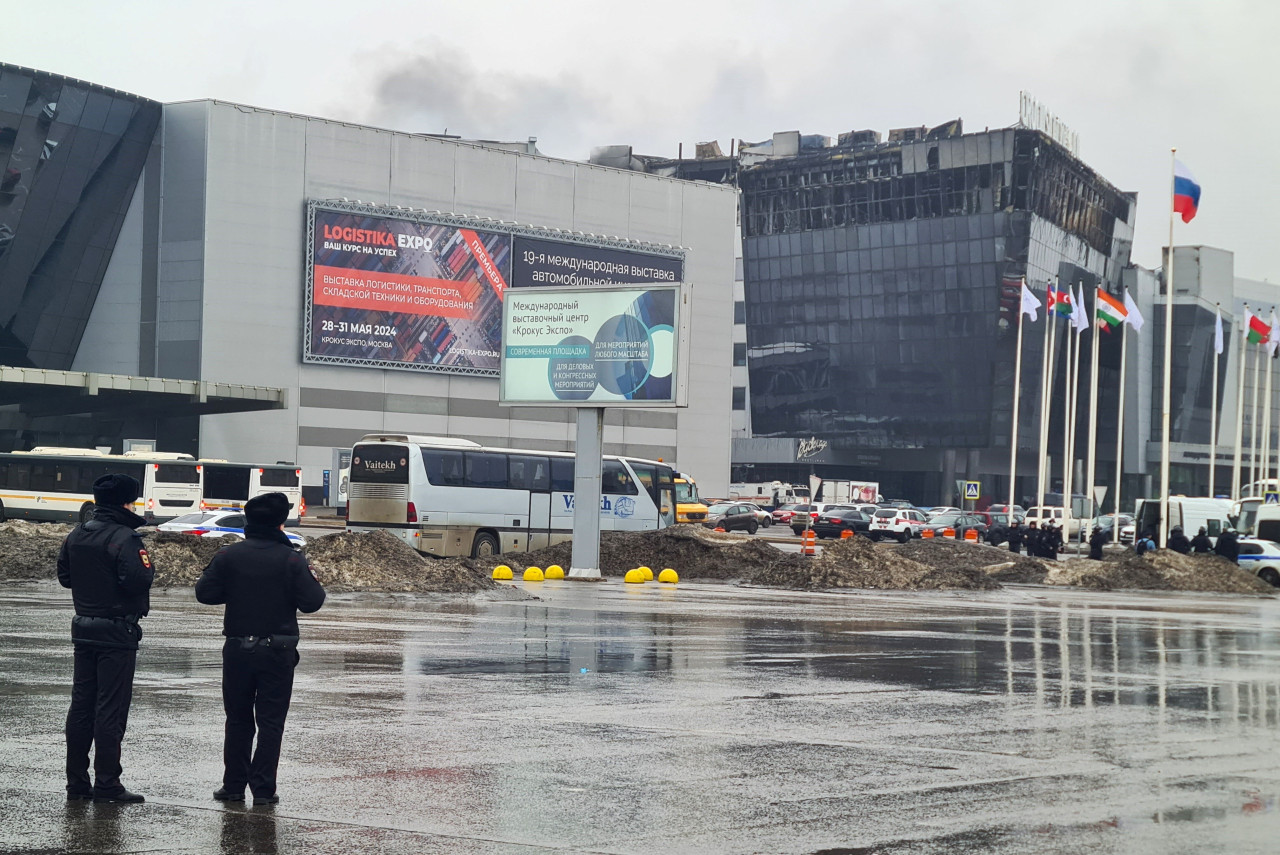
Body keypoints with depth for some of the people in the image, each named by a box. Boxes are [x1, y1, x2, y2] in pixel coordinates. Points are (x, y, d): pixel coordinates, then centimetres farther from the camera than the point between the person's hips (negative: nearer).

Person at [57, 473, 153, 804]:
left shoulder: (76, 535, 9)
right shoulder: (125, 538, -16)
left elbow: (64, 576, 14)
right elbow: (137, 581, -25)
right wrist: (148, 564, -6)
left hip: (83, 628, 7)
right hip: (117, 633, -7)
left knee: (81, 705, 11)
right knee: (111, 709, -3)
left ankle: (76, 782, 14)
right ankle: (107, 785, -2)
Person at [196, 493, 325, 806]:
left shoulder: (228, 556, -3)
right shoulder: (291, 560, -9)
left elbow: (204, 593, -2)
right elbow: (311, 602, -10)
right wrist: (312, 580, 10)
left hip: (237, 649, 2)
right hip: (277, 651, -2)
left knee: (238, 720, 13)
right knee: (270, 721, 4)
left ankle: (233, 785, 14)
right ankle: (263, 788, 2)